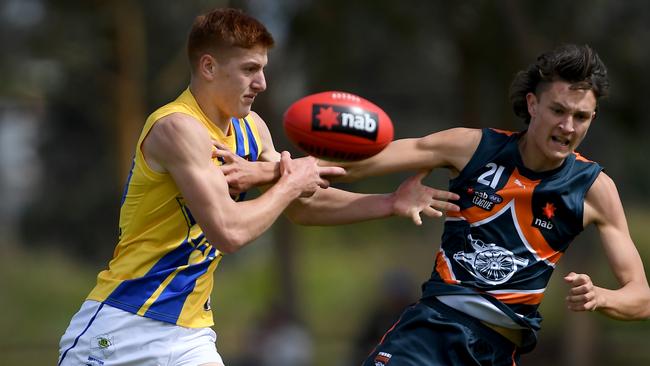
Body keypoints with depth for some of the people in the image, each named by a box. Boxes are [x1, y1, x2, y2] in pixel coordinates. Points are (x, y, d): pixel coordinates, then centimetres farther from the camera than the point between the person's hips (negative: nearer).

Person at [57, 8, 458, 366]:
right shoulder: (179, 127, -20)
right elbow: (229, 231, -28)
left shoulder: (251, 128, 8)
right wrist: (290, 185, -12)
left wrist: (391, 204, 9)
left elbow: (302, 205, 20)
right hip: (123, 326, -7)